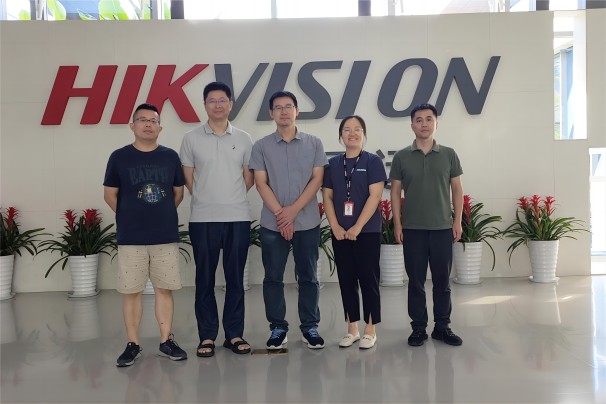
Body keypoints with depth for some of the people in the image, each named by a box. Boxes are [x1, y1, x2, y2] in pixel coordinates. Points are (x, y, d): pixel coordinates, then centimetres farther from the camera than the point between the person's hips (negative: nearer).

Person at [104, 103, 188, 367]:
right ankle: (132, 345, 17)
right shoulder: (119, 157, -1)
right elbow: (110, 194, 6)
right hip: (130, 238, -1)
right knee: (131, 292, 4)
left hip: (166, 237, 1)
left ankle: (166, 341, 19)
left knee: (164, 289, 7)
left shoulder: (170, 156, 3)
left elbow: (178, 193, 11)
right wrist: (130, 217, 9)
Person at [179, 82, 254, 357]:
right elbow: (188, 179, 6)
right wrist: (207, 199, 4)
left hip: (238, 219, 1)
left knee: (235, 278, 7)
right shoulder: (191, 139, 3)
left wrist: (232, 198, 5)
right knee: (205, 279, 5)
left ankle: (234, 334, 18)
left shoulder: (243, 139, 7)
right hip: (203, 220, -1)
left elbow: (249, 178, 12)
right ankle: (207, 336, 16)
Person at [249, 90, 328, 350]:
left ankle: (310, 326, 19)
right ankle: (278, 327, 19)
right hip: (272, 224, 0)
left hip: (307, 222, 0)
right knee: (273, 277, 6)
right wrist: (280, 214, -12)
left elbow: (317, 180, -1)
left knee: (308, 277, 7)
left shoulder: (313, 144, 4)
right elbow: (261, 184, -1)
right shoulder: (261, 146, 4)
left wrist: (293, 210, -11)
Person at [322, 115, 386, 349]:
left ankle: (370, 330, 14)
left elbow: (375, 196, -11)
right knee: (346, 280, 9)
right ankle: (352, 329, 21)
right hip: (340, 233, 4)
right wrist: (335, 227, -6)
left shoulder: (373, 162, -3)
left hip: (367, 231, -4)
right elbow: (327, 197, 6)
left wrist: (357, 227, -16)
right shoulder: (333, 164, 9)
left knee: (368, 279, 2)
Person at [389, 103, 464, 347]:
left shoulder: (448, 155, 5)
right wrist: (397, 224, -3)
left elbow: (457, 190, 7)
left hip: (443, 227, 1)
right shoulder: (402, 157, 3)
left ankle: (442, 326, 20)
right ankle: (418, 328, 17)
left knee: (442, 280, 8)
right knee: (416, 281, 5)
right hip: (412, 228, -1)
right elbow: (395, 192, 4)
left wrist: (457, 221, 0)